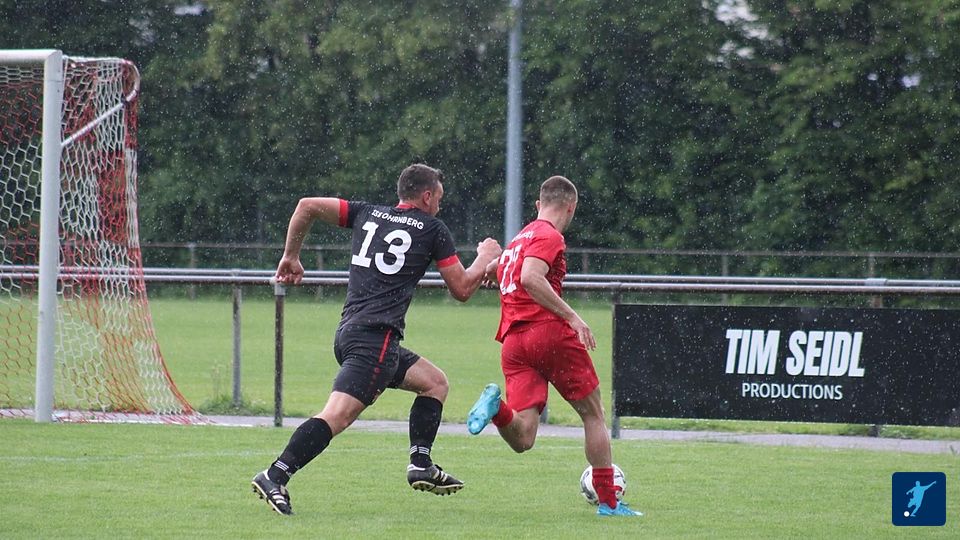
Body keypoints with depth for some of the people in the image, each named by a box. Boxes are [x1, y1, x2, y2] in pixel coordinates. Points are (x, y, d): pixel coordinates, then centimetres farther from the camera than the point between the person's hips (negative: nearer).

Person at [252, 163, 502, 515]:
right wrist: (486, 258, 26)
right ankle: (274, 477, -29)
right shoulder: (432, 229, 4)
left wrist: (291, 257, 20)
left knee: (434, 381, 21)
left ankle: (420, 464, 13)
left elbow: (308, 206, 10)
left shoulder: (367, 215, 18)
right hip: (375, 337, -8)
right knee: (339, 414, -18)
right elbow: (461, 289, 8)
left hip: (349, 333, 8)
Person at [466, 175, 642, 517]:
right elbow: (530, 278, -19)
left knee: (522, 439, -5)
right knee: (593, 414, 11)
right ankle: (609, 502, 12)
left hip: (512, 341, 7)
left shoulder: (518, 239, 23)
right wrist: (571, 316, -20)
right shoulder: (550, 236, -3)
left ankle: (496, 407, -35)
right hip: (549, 332, -7)